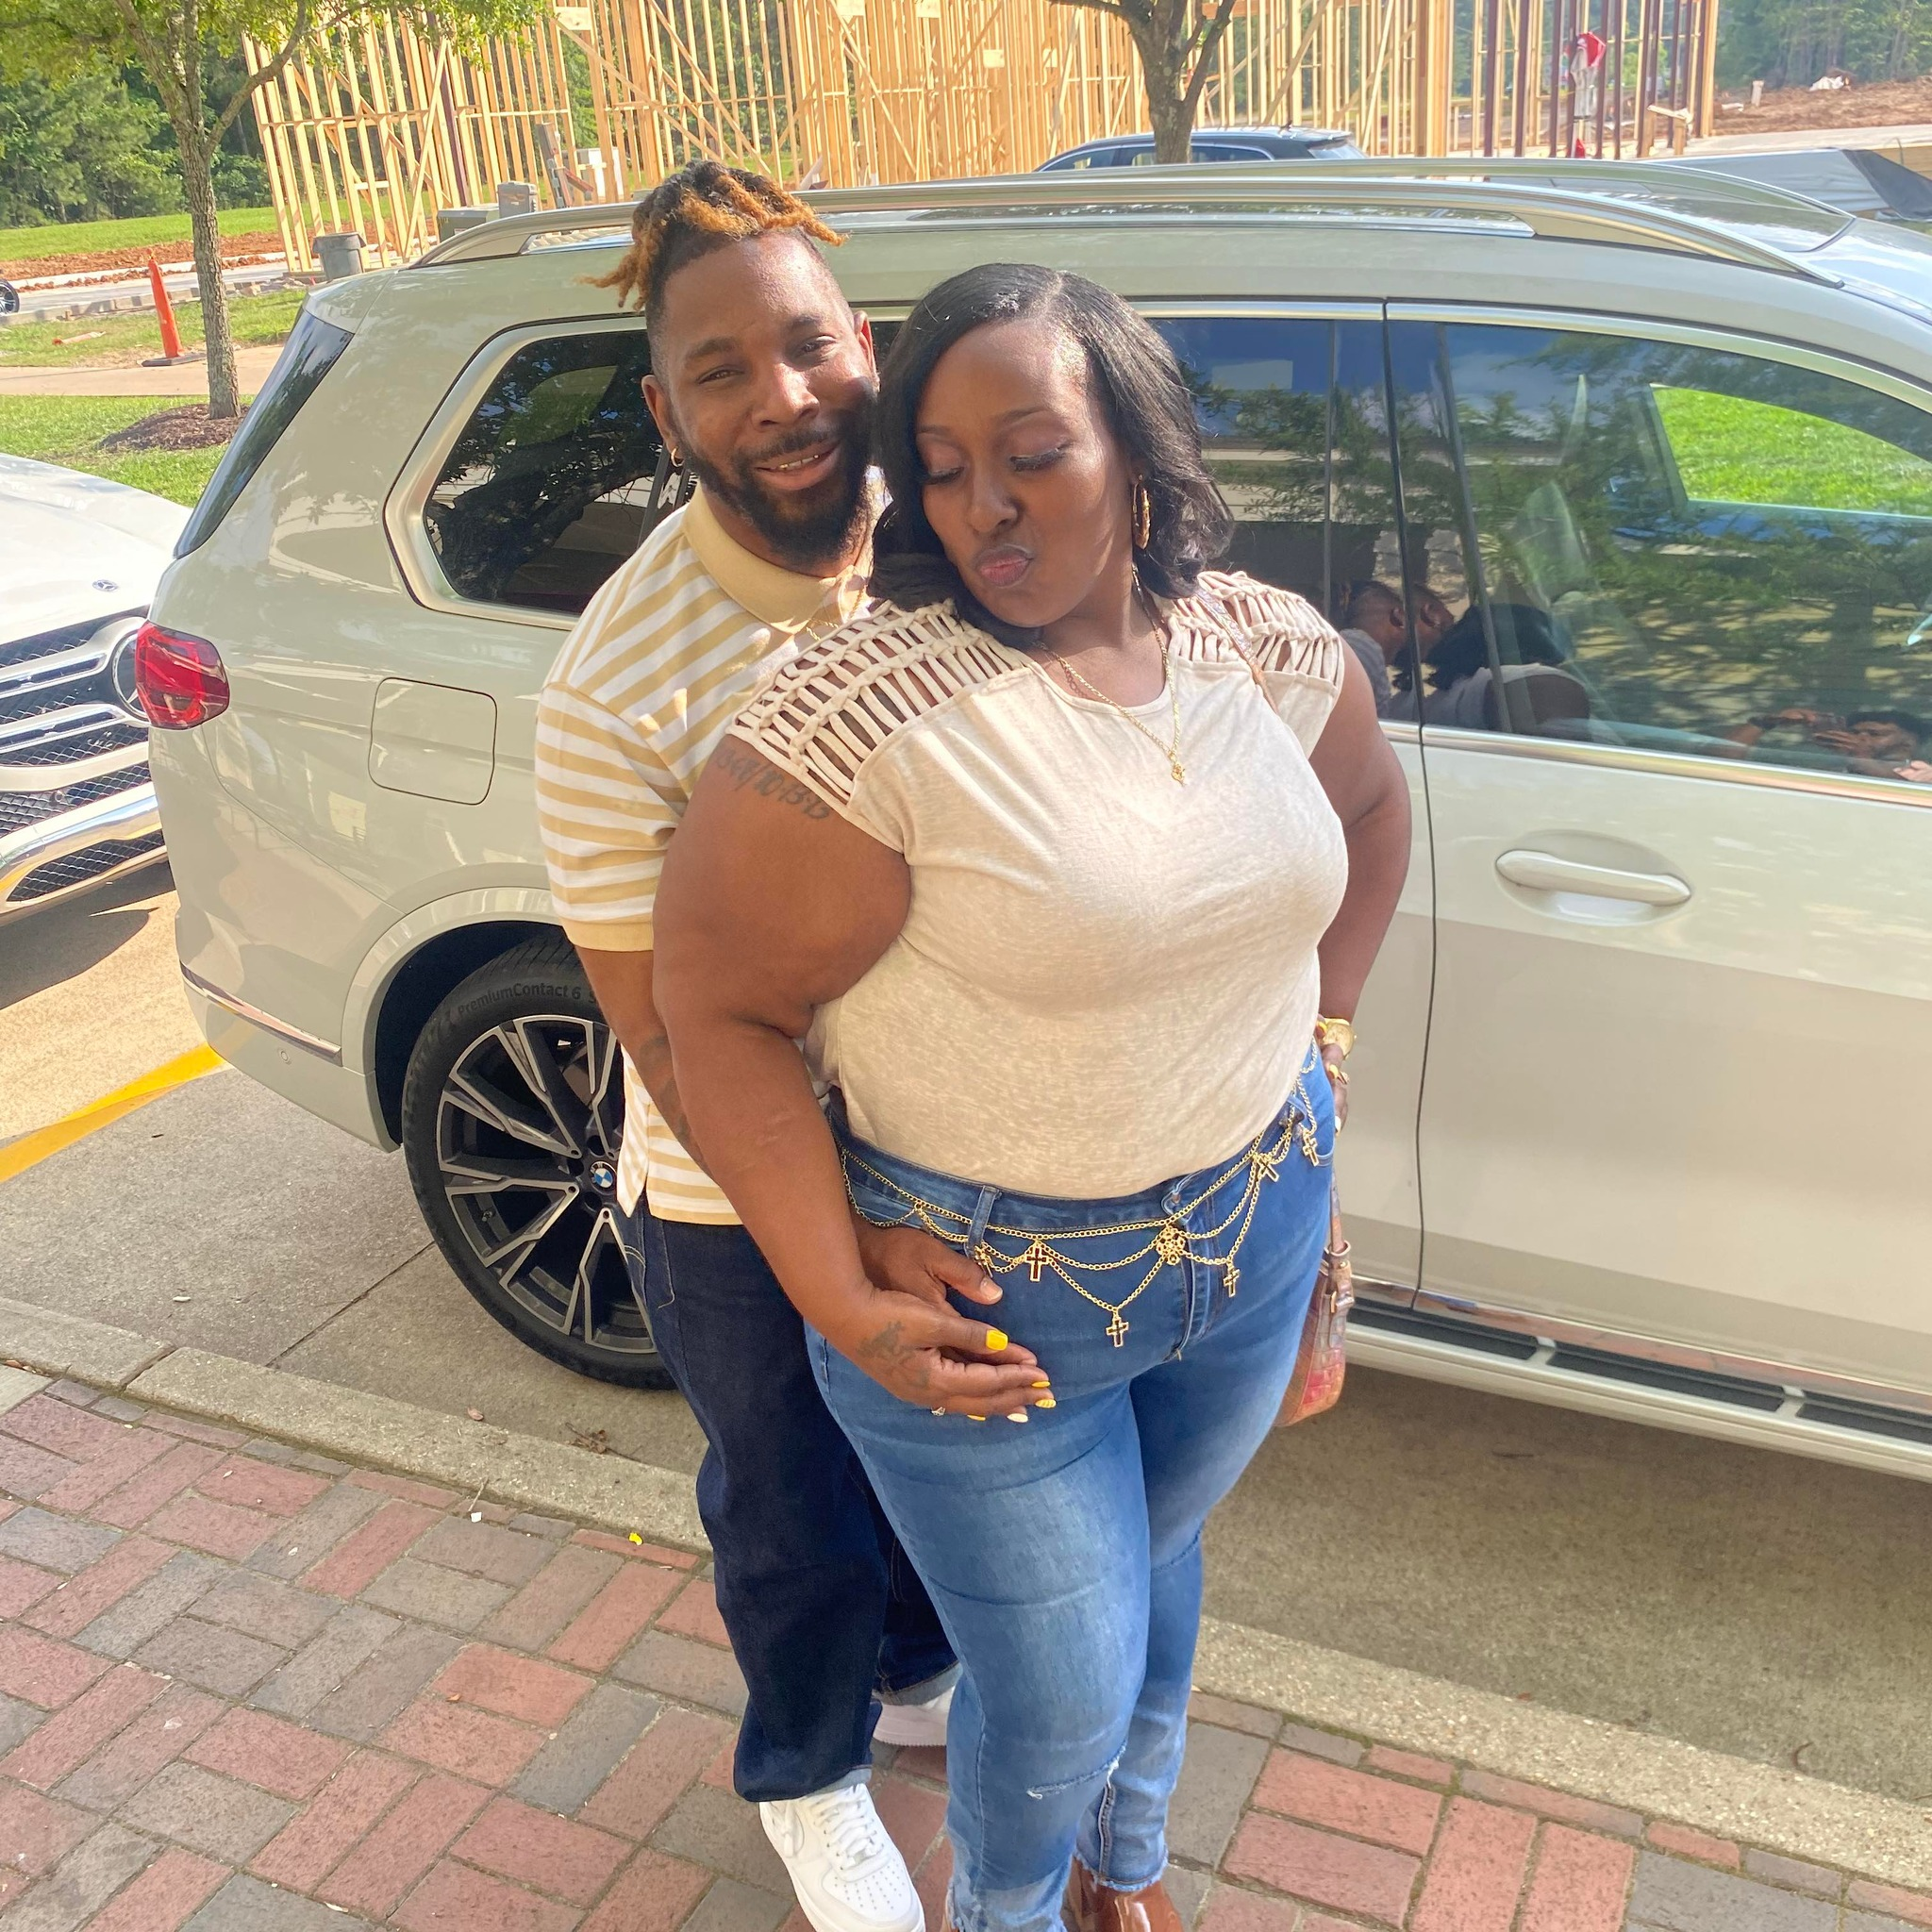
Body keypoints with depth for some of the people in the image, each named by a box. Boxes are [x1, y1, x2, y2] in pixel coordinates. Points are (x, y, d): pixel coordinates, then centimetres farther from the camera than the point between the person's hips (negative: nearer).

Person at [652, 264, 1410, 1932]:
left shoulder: (1269, 647, -5)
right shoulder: (867, 717, -25)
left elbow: (1370, 806, 16)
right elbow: (717, 1000, -20)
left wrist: (1325, 1025, 9)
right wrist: (843, 1312, -22)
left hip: (1254, 1236, 6)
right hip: (986, 1289, -5)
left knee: (1153, 1561, 28)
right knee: (1061, 1700, 8)